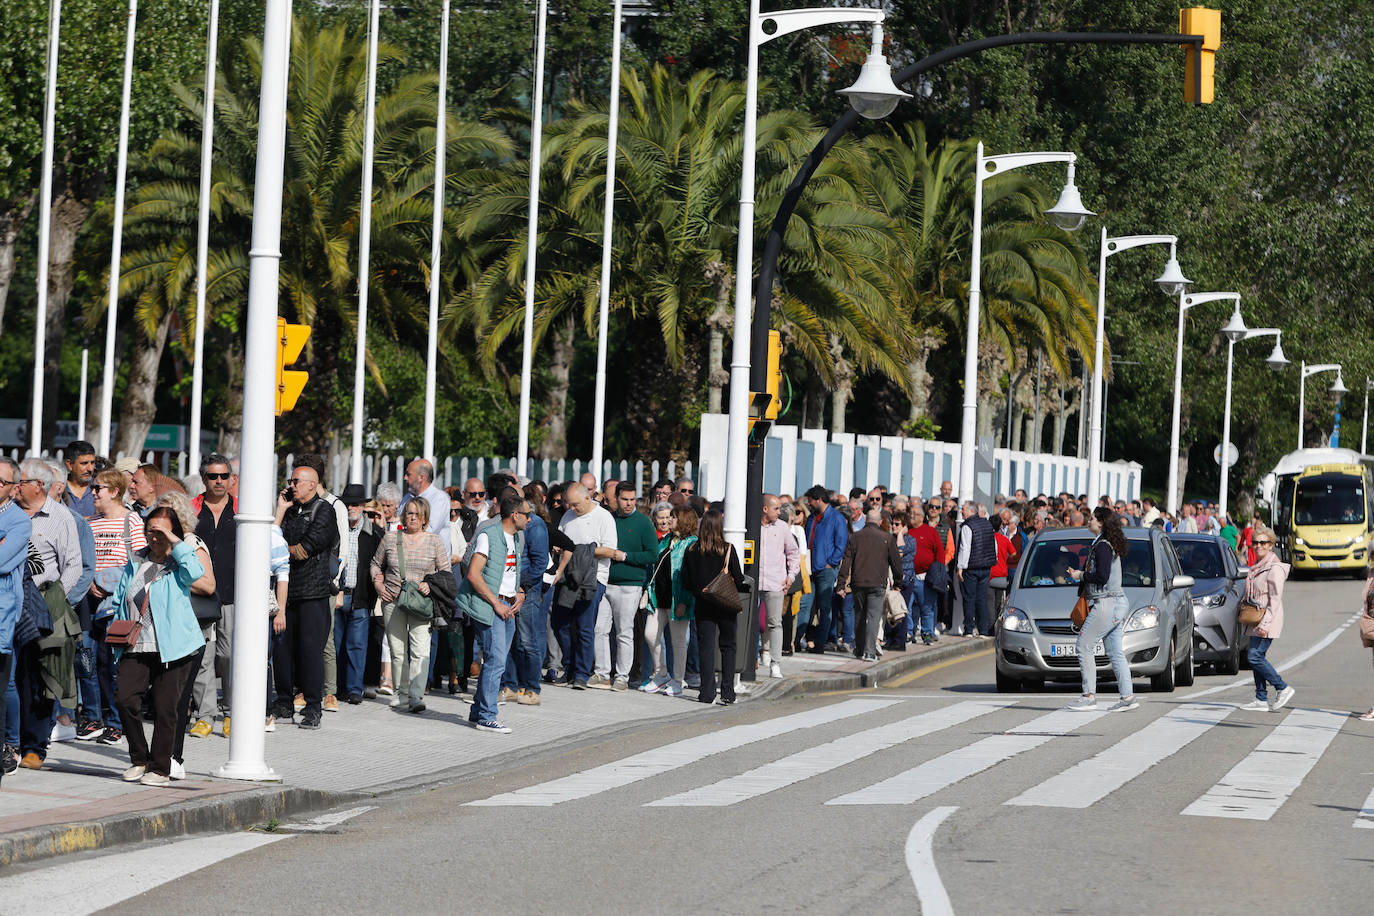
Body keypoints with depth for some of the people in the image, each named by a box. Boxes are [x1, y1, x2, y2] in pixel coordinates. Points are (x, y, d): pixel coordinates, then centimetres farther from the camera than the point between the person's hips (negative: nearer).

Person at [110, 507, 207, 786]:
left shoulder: (178, 564, 3)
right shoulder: (135, 563, 16)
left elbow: (195, 573, -22)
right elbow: (119, 603, 22)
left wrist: (175, 542, -15)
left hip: (173, 649, -4)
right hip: (136, 648, 4)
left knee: (165, 707, -2)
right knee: (125, 700, -10)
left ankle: (160, 768, 9)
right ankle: (139, 759, 8)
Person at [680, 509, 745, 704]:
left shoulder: (691, 551, -3)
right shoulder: (727, 550, -11)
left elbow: (686, 582, 1)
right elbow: (738, 580, -8)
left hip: (702, 606, 1)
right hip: (726, 606, -1)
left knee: (706, 647, 6)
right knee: (728, 646, 10)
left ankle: (707, 692, 0)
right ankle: (727, 693, 5)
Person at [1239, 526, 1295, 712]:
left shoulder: (1275, 568, -14)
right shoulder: (1257, 566, 14)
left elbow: (1275, 599, -18)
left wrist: (1265, 623, -23)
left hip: (1268, 621, -9)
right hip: (1256, 620, 9)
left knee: (1255, 656, -13)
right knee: (1257, 657, 8)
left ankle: (1283, 689, -3)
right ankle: (1261, 699, 13)